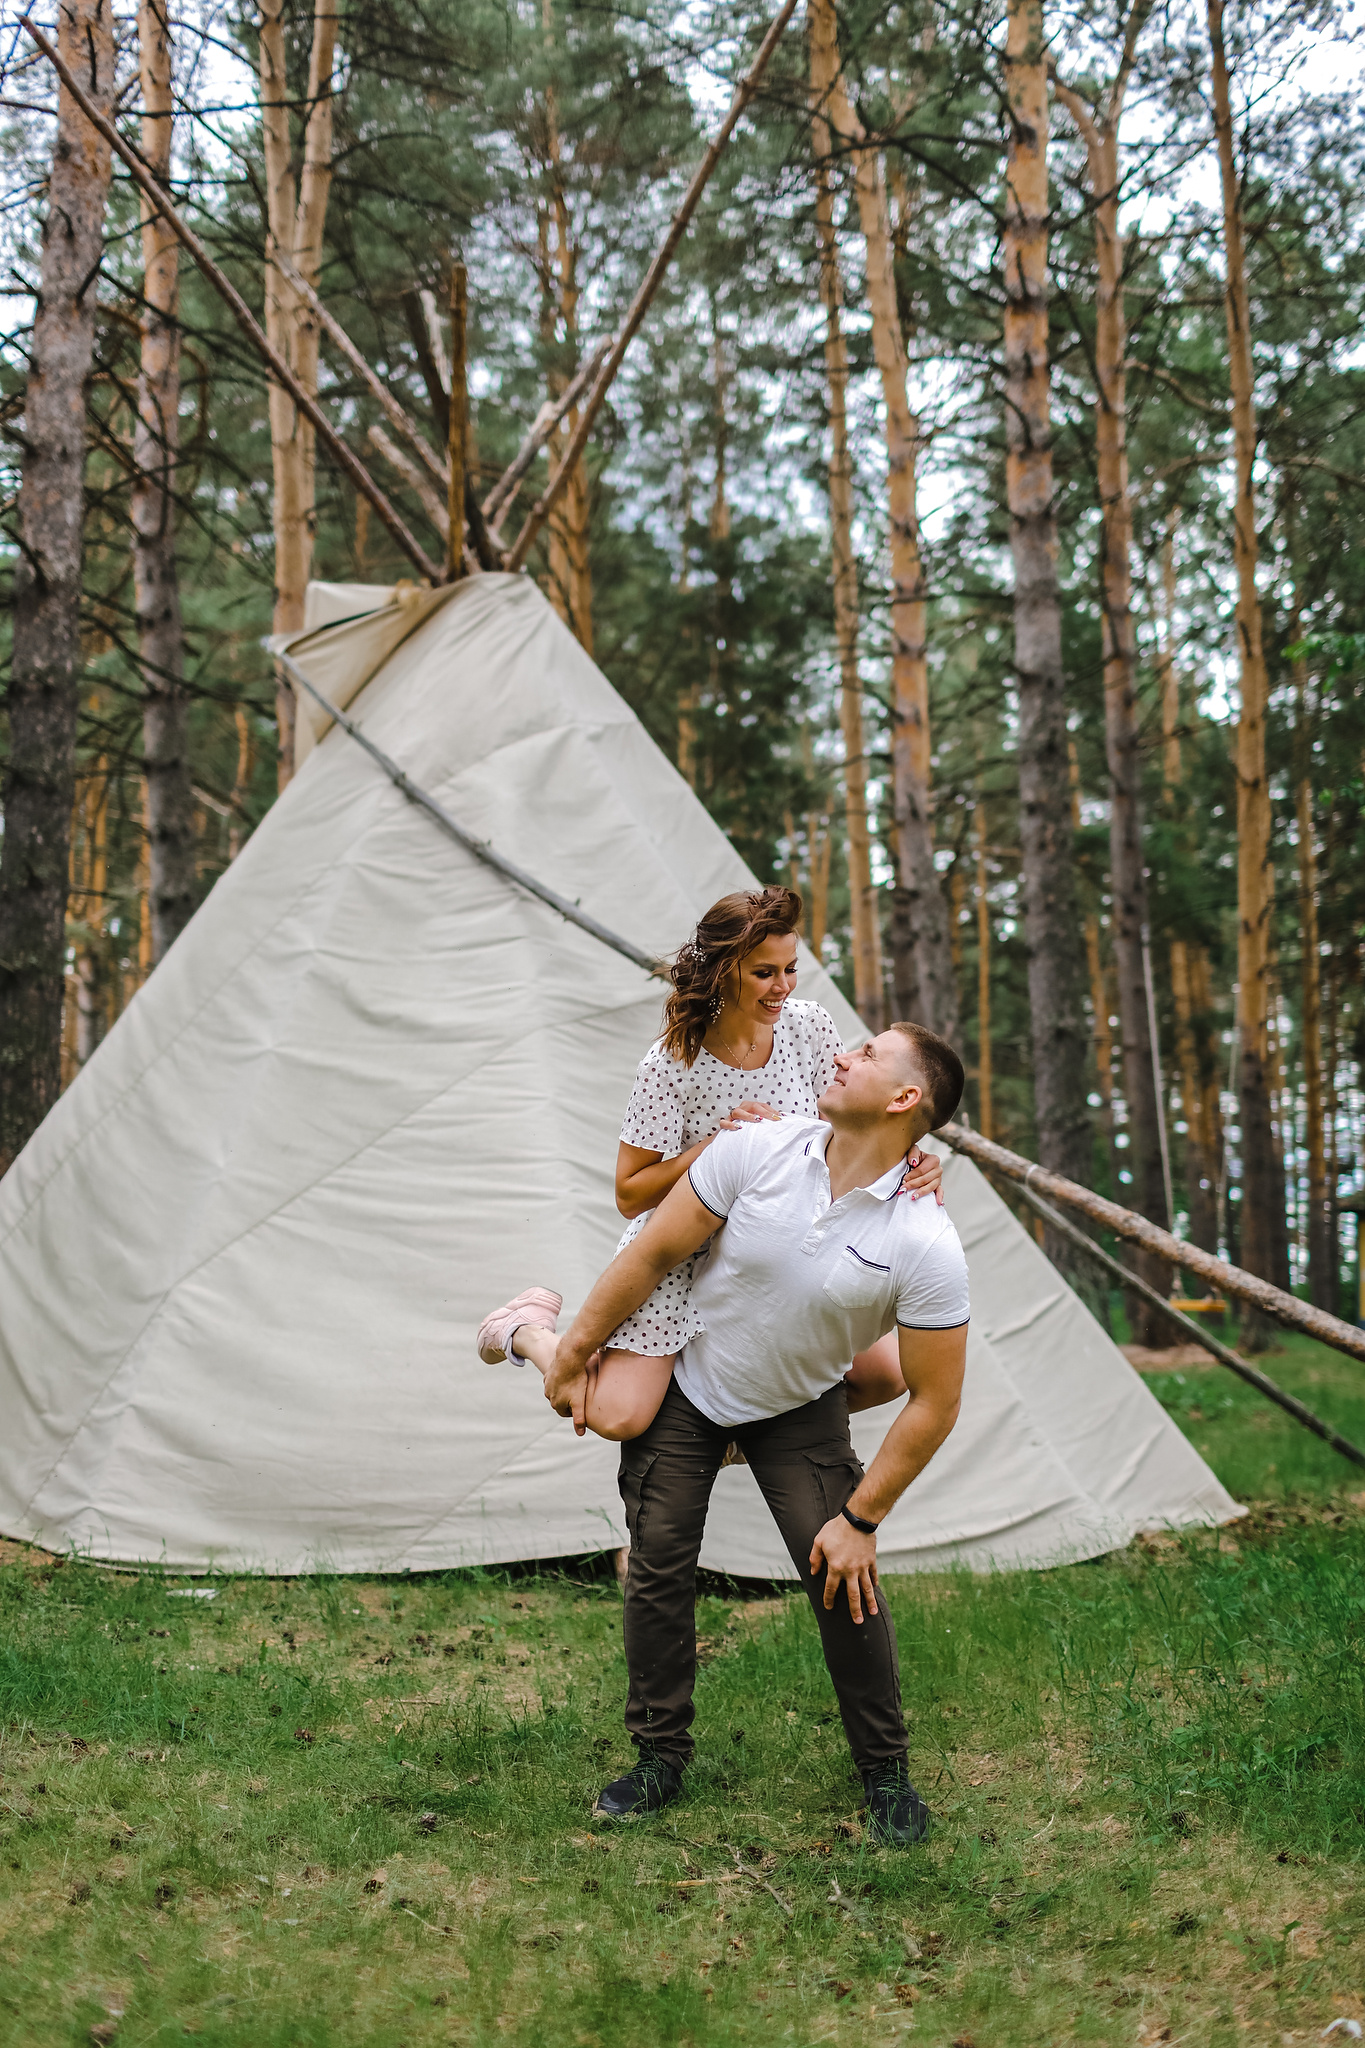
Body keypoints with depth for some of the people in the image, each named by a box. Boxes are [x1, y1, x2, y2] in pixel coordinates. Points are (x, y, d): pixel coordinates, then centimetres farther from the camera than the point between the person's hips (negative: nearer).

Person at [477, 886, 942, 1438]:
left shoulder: (810, 1028, -11)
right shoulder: (673, 1064, -22)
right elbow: (630, 1195, -16)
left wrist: (911, 1158, -24)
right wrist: (717, 1144, -28)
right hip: (679, 1252, -4)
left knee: (888, 1374, -3)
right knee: (619, 1418, -18)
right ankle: (529, 1330, 12)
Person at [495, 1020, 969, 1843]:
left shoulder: (927, 1246, -26)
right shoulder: (761, 1149, -22)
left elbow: (934, 1402, -18)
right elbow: (655, 1252, -10)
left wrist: (861, 1518, -14)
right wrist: (576, 1350, -2)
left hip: (801, 1408, -1)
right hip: (687, 1382, 1)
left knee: (843, 1577, -10)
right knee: (659, 1567, -2)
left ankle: (885, 1770, 12)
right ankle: (661, 1758, 17)